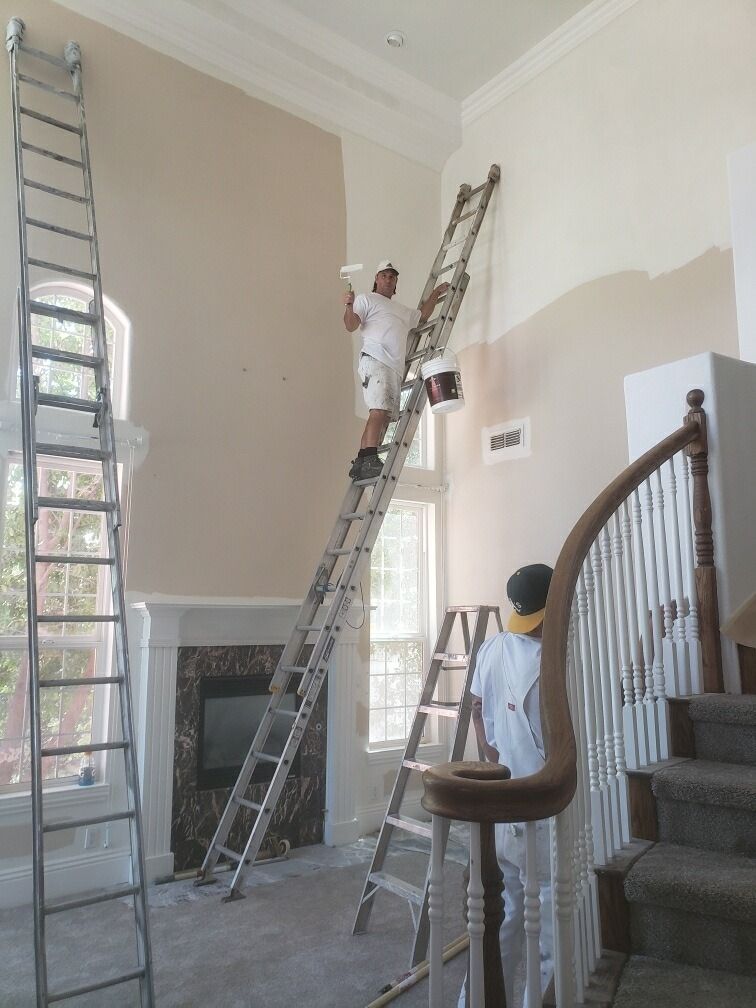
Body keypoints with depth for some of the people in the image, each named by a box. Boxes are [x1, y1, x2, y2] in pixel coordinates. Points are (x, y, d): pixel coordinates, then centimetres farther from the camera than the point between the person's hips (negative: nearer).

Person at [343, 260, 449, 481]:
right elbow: (351, 326, -1)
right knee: (379, 410, -24)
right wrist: (349, 307, -20)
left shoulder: (403, 311, 36)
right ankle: (369, 460, -32)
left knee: (384, 418, -3)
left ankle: (360, 464, -5)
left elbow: (422, 316, 50)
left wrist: (436, 294, 46)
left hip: (395, 369, 8)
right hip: (375, 360, -7)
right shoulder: (366, 299, 13)